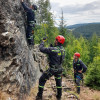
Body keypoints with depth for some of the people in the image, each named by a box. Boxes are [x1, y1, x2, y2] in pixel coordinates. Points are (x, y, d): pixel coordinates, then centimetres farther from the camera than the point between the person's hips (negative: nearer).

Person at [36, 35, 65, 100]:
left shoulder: (52, 49, -25)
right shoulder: (63, 49, -2)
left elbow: (41, 49, -21)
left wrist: (43, 41, -6)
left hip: (52, 69, -6)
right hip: (59, 69, 7)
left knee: (42, 80, 11)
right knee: (58, 82, 27)